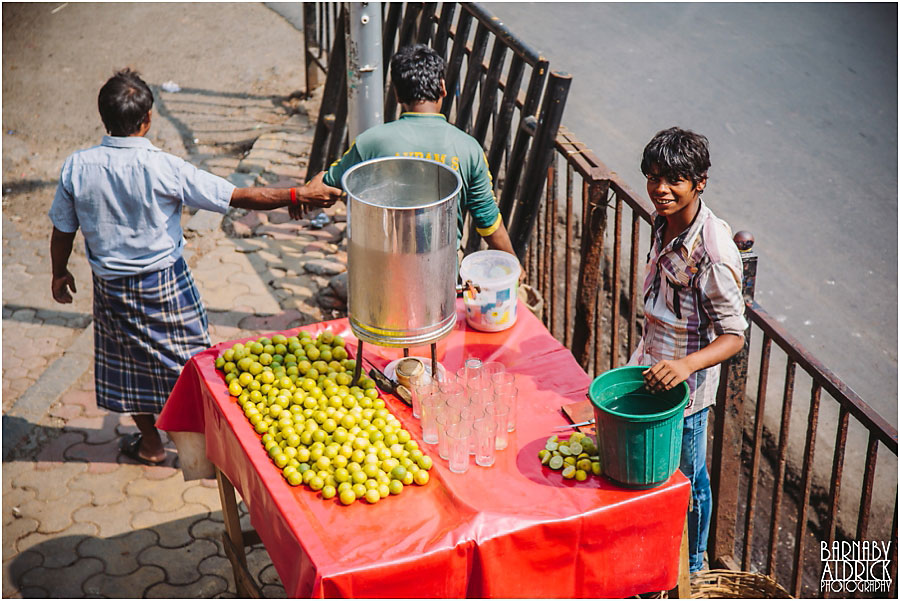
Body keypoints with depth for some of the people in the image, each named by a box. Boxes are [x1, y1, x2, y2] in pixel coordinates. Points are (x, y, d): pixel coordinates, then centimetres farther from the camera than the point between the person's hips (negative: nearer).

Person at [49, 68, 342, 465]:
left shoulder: (77, 168, -14)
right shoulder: (164, 169, -23)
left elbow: (62, 230, -1)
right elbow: (238, 196, -21)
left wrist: (60, 272, 18)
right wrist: (297, 196, -15)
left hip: (112, 287, 3)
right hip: (165, 282, -3)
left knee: (130, 363, 20)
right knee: (189, 360, 15)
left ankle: (149, 443, 36)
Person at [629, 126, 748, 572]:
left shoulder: (713, 254, -31)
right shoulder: (665, 220, -5)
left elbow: (733, 336, -26)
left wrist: (686, 365, -43)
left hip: (686, 386, -7)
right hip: (651, 367, 7)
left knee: (686, 480, 14)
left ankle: (692, 568, 38)